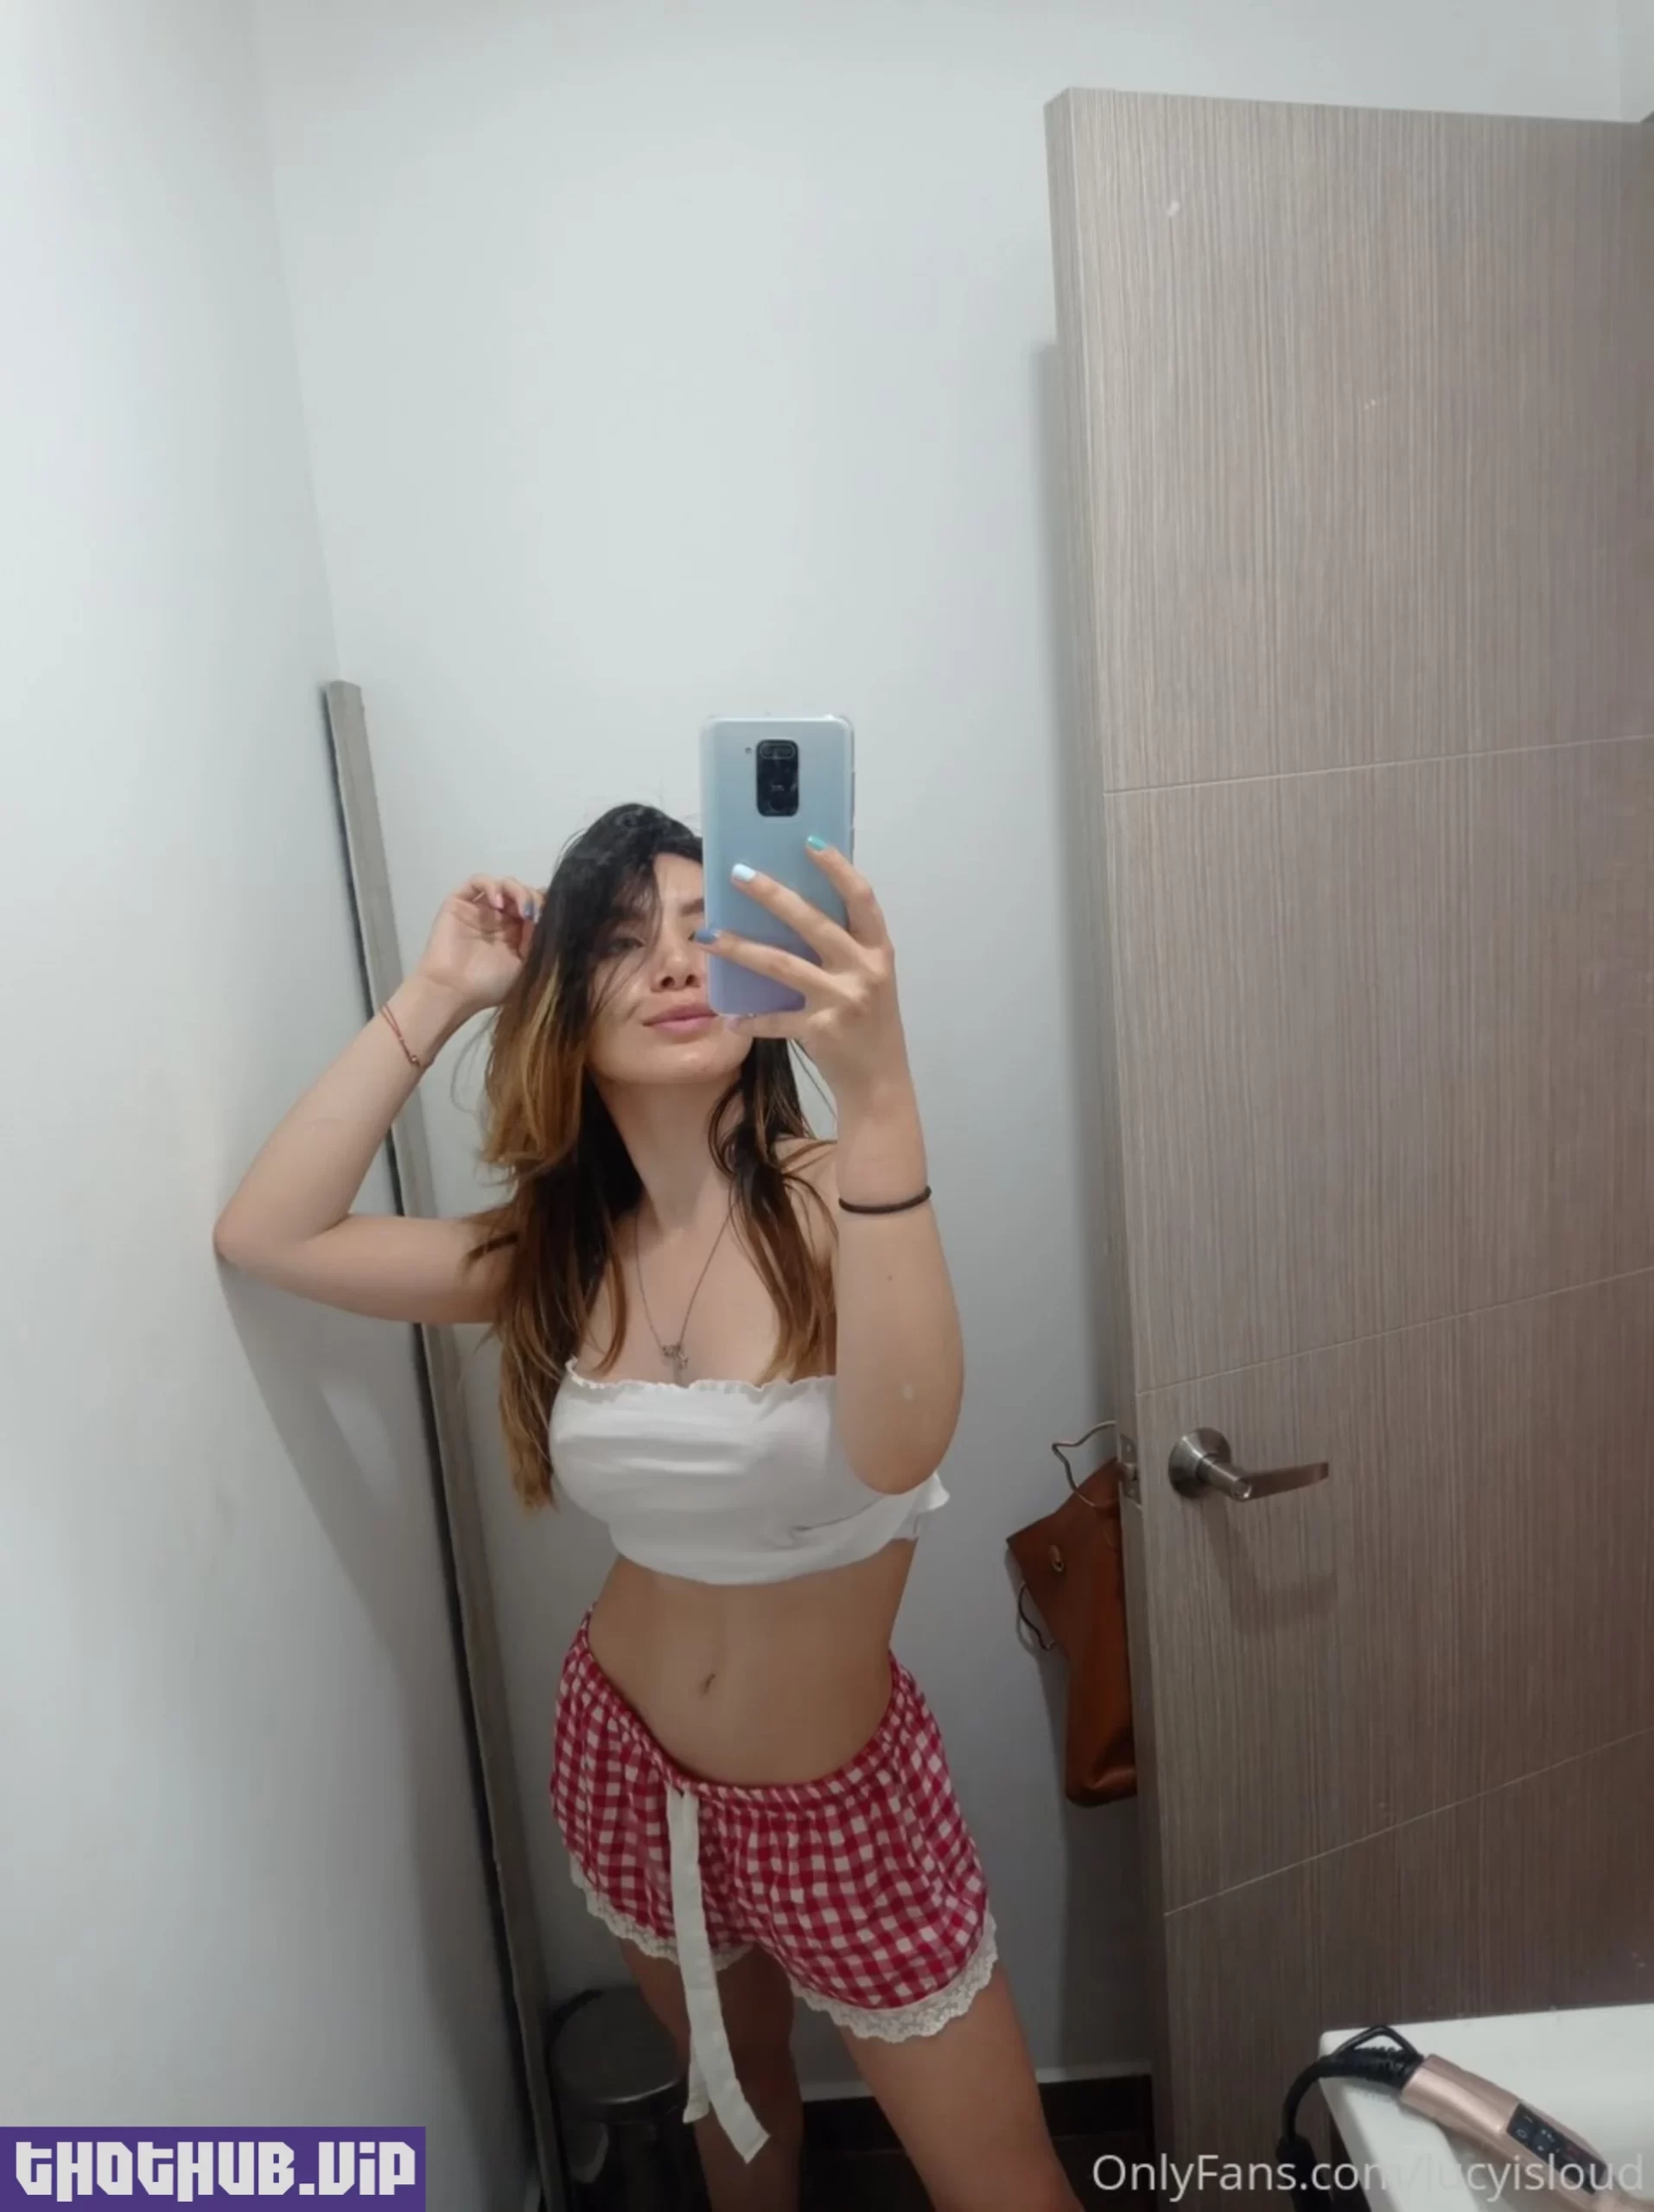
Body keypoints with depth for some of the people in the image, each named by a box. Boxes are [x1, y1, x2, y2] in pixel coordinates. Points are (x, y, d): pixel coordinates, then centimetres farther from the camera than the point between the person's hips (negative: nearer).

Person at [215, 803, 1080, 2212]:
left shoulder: (836, 1197, -22)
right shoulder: (562, 1251, -7)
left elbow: (898, 1448, -41)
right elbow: (267, 1235, -10)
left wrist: (878, 1091, -53)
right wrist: (433, 1001, -14)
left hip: (841, 1791, -3)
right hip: (629, 1764, 4)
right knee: (734, 2095, 29)